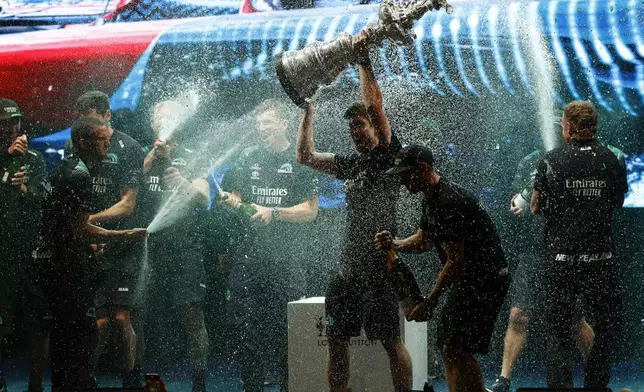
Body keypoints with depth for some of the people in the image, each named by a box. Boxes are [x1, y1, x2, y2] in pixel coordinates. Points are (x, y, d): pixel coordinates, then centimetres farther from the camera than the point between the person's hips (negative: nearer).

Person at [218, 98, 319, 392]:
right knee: (247, 326, 3)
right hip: (247, 255, 3)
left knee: (286, 329, -4)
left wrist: (272, 213, -14)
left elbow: (310, 210, -2)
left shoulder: (301, 160, 2)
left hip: (284, 257, -3)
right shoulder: (248, 157, 14)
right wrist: (232, 202, -9)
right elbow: (235, 198, 14)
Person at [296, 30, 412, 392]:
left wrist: (363, 60, -14)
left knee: (391, 340, -6)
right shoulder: (352, 164, 17)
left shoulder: (388, 156, -3)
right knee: (336, 335, 10)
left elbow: (375, 104, -14)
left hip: (379, 265, -8)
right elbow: (306, 157, 22)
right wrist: (308, 111, 19)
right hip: (350, 264, 8)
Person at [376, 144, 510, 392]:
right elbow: (424, 241, 23)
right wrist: (394, 244, 2)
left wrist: (429, 302, -21)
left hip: (485, 279, -11)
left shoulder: (448, 202, -22)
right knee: (447, 346, 13)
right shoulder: (431, 200, 12)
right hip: (468, 279, 11)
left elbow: (456, 260, -23)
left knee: (456, 349, -17)